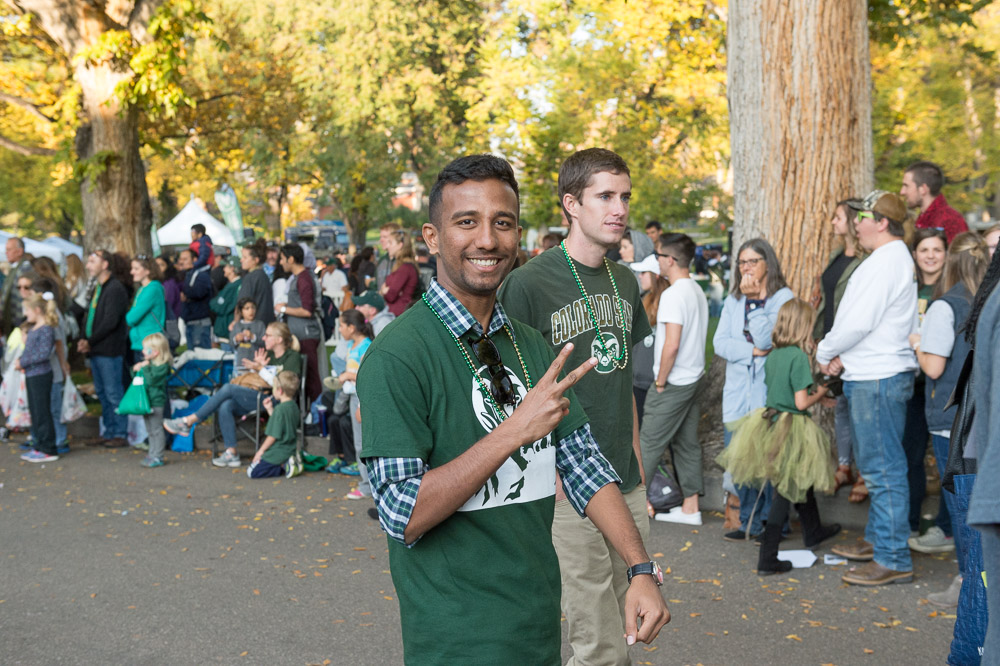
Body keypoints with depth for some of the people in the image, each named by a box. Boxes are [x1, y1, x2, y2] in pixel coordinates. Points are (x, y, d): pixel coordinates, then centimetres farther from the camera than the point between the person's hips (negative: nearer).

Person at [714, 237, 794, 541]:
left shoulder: (783, 297, -2)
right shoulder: (733, 300, 15)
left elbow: (766, 339, -15)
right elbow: (720, 343, 4)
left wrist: (754, 299, -13)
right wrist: (752, 351, -10)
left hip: (768, 392, -5)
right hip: (738, 393, 5)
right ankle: (750, 523, 15)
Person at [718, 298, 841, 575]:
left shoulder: (773, 354, 5)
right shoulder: (798, 356, -18)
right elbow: (801, 402, -20)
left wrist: (811, 389, 18)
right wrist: (819, 394, -1)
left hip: (770, 424, 8)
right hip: (791, 431, -8)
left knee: (801, 482, 27)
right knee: (786, 493, -1)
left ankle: (813, 531, 47)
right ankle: (767, 558, -1)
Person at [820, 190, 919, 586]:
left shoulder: (886, 262, -16)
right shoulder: (893, 259, 18)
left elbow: (860, 322, -21)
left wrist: (825, 353, -5)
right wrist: (843, 357, 8)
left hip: (878, 379, -11)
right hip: (870, 375, 11)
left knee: (883, 469, -8)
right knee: (877, 467, 19)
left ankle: (893, 560, -5)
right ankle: (877, 540, 31)